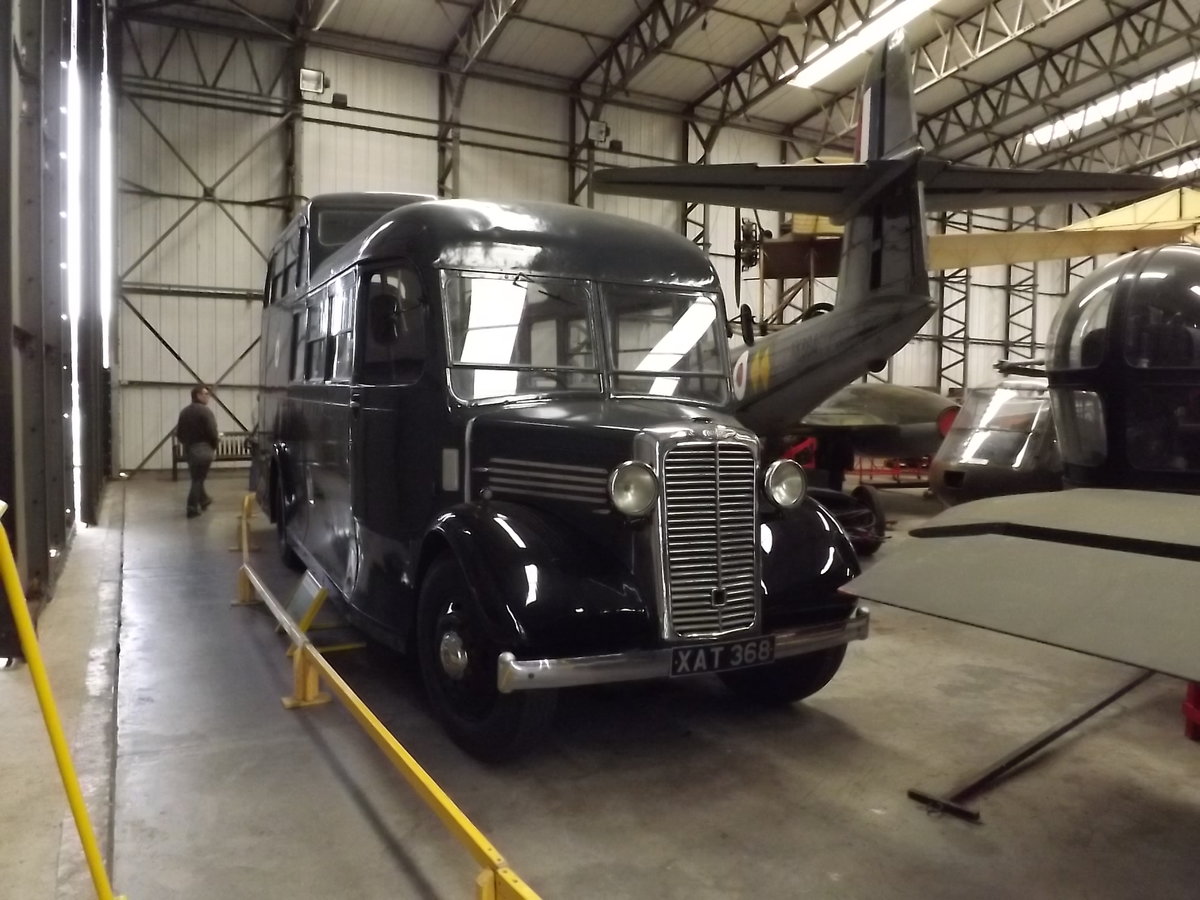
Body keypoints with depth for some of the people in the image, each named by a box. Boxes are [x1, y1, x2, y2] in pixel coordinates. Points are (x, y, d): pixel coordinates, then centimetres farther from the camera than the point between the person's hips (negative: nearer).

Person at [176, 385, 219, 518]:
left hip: (188, 449, 7)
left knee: (196, 477, 21)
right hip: (202, 449, -7)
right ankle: (192, 508, -1)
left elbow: (178, 432, 11)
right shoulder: (205, 411, -15)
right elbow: (212, 432, -19)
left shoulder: (184, 412, 9)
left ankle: (203, 500, 37)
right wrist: (213, 447, -3)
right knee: (198, 479, -1)